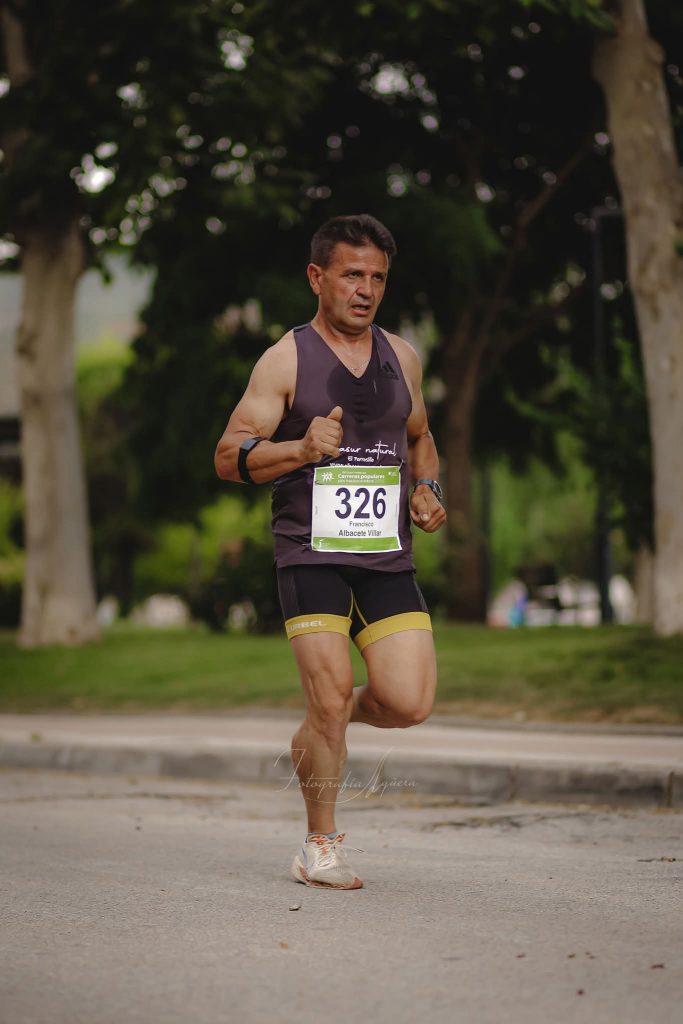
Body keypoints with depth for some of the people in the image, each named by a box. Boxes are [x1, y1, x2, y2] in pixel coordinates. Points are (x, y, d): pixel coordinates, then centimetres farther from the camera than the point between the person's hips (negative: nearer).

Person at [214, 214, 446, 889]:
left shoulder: (402, 358, 13)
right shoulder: (286, 361, -1)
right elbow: (228, 457, -4)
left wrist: (426, 489, 9)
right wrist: (301, 449, -21)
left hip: (388, 557, 4)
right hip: (311, 555, -4)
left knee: (409, 702, -9)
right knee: (331, 695, -11)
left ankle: (322, 729, 25)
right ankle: (320, 847, 9)